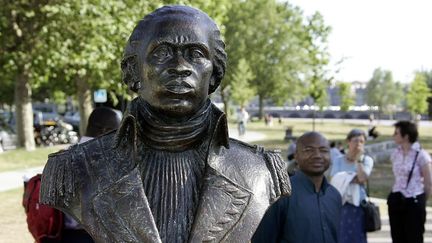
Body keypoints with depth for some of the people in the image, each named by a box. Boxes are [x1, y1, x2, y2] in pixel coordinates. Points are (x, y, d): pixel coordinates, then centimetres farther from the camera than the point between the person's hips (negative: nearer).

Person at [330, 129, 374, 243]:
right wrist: (353, 178, -12)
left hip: (358, 205, -1)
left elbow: (362, 178, -13)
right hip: (340, 204, 1)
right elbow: (335, 180, -7)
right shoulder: (339, 160, 7)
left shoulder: (367, 160, 4)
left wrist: (359, 159, -10)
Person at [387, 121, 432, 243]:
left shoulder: (421, 155, -12)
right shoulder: (396, 153, 6)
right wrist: (397, 196, 14)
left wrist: (422, 200, 4)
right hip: (396, 200, 6)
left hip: (414, 201, -6)